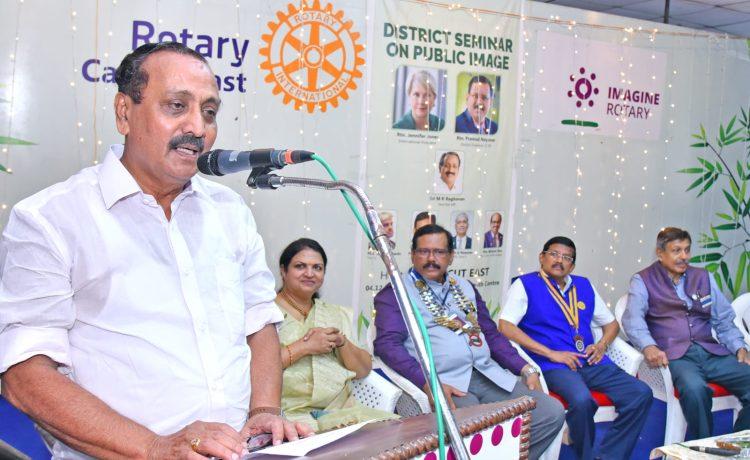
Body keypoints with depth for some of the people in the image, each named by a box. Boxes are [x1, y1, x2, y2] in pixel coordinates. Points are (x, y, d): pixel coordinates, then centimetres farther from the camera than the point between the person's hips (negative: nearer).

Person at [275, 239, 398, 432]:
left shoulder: (337, 315, 22)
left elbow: (364, 370, 16)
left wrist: (341, 341, -2)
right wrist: (304, 347, -10)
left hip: (341, 409, 6)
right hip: (291, 413, -5)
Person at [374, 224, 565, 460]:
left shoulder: (465, 287, 23)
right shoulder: (394, 293, 3)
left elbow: (491, 334, 24)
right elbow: (388, 344, -10)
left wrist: (526, 369, 11)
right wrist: (428, 384, -23)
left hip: (490, 376, 7)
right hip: (445, 384, -6)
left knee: (552, 413, -10)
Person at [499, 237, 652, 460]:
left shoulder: (584, 286, 21)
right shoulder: (525, 285, 5)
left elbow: (611, 323, 30)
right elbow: (505, 327, -9)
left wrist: (602, 345, 6)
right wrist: (550, 353, -13)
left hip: (592, 363, 6)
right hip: (554, 366, -6)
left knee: (641, 393, -16)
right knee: (582, 400, -35)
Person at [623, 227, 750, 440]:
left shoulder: (703, 277, 23)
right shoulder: (643, 280, 8)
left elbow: (723, 319, 24)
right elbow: (632, 318, -9)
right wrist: (648, 346, -28)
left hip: (711, 352, 5)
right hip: (675, 356, -5)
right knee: (695, 388, -36)